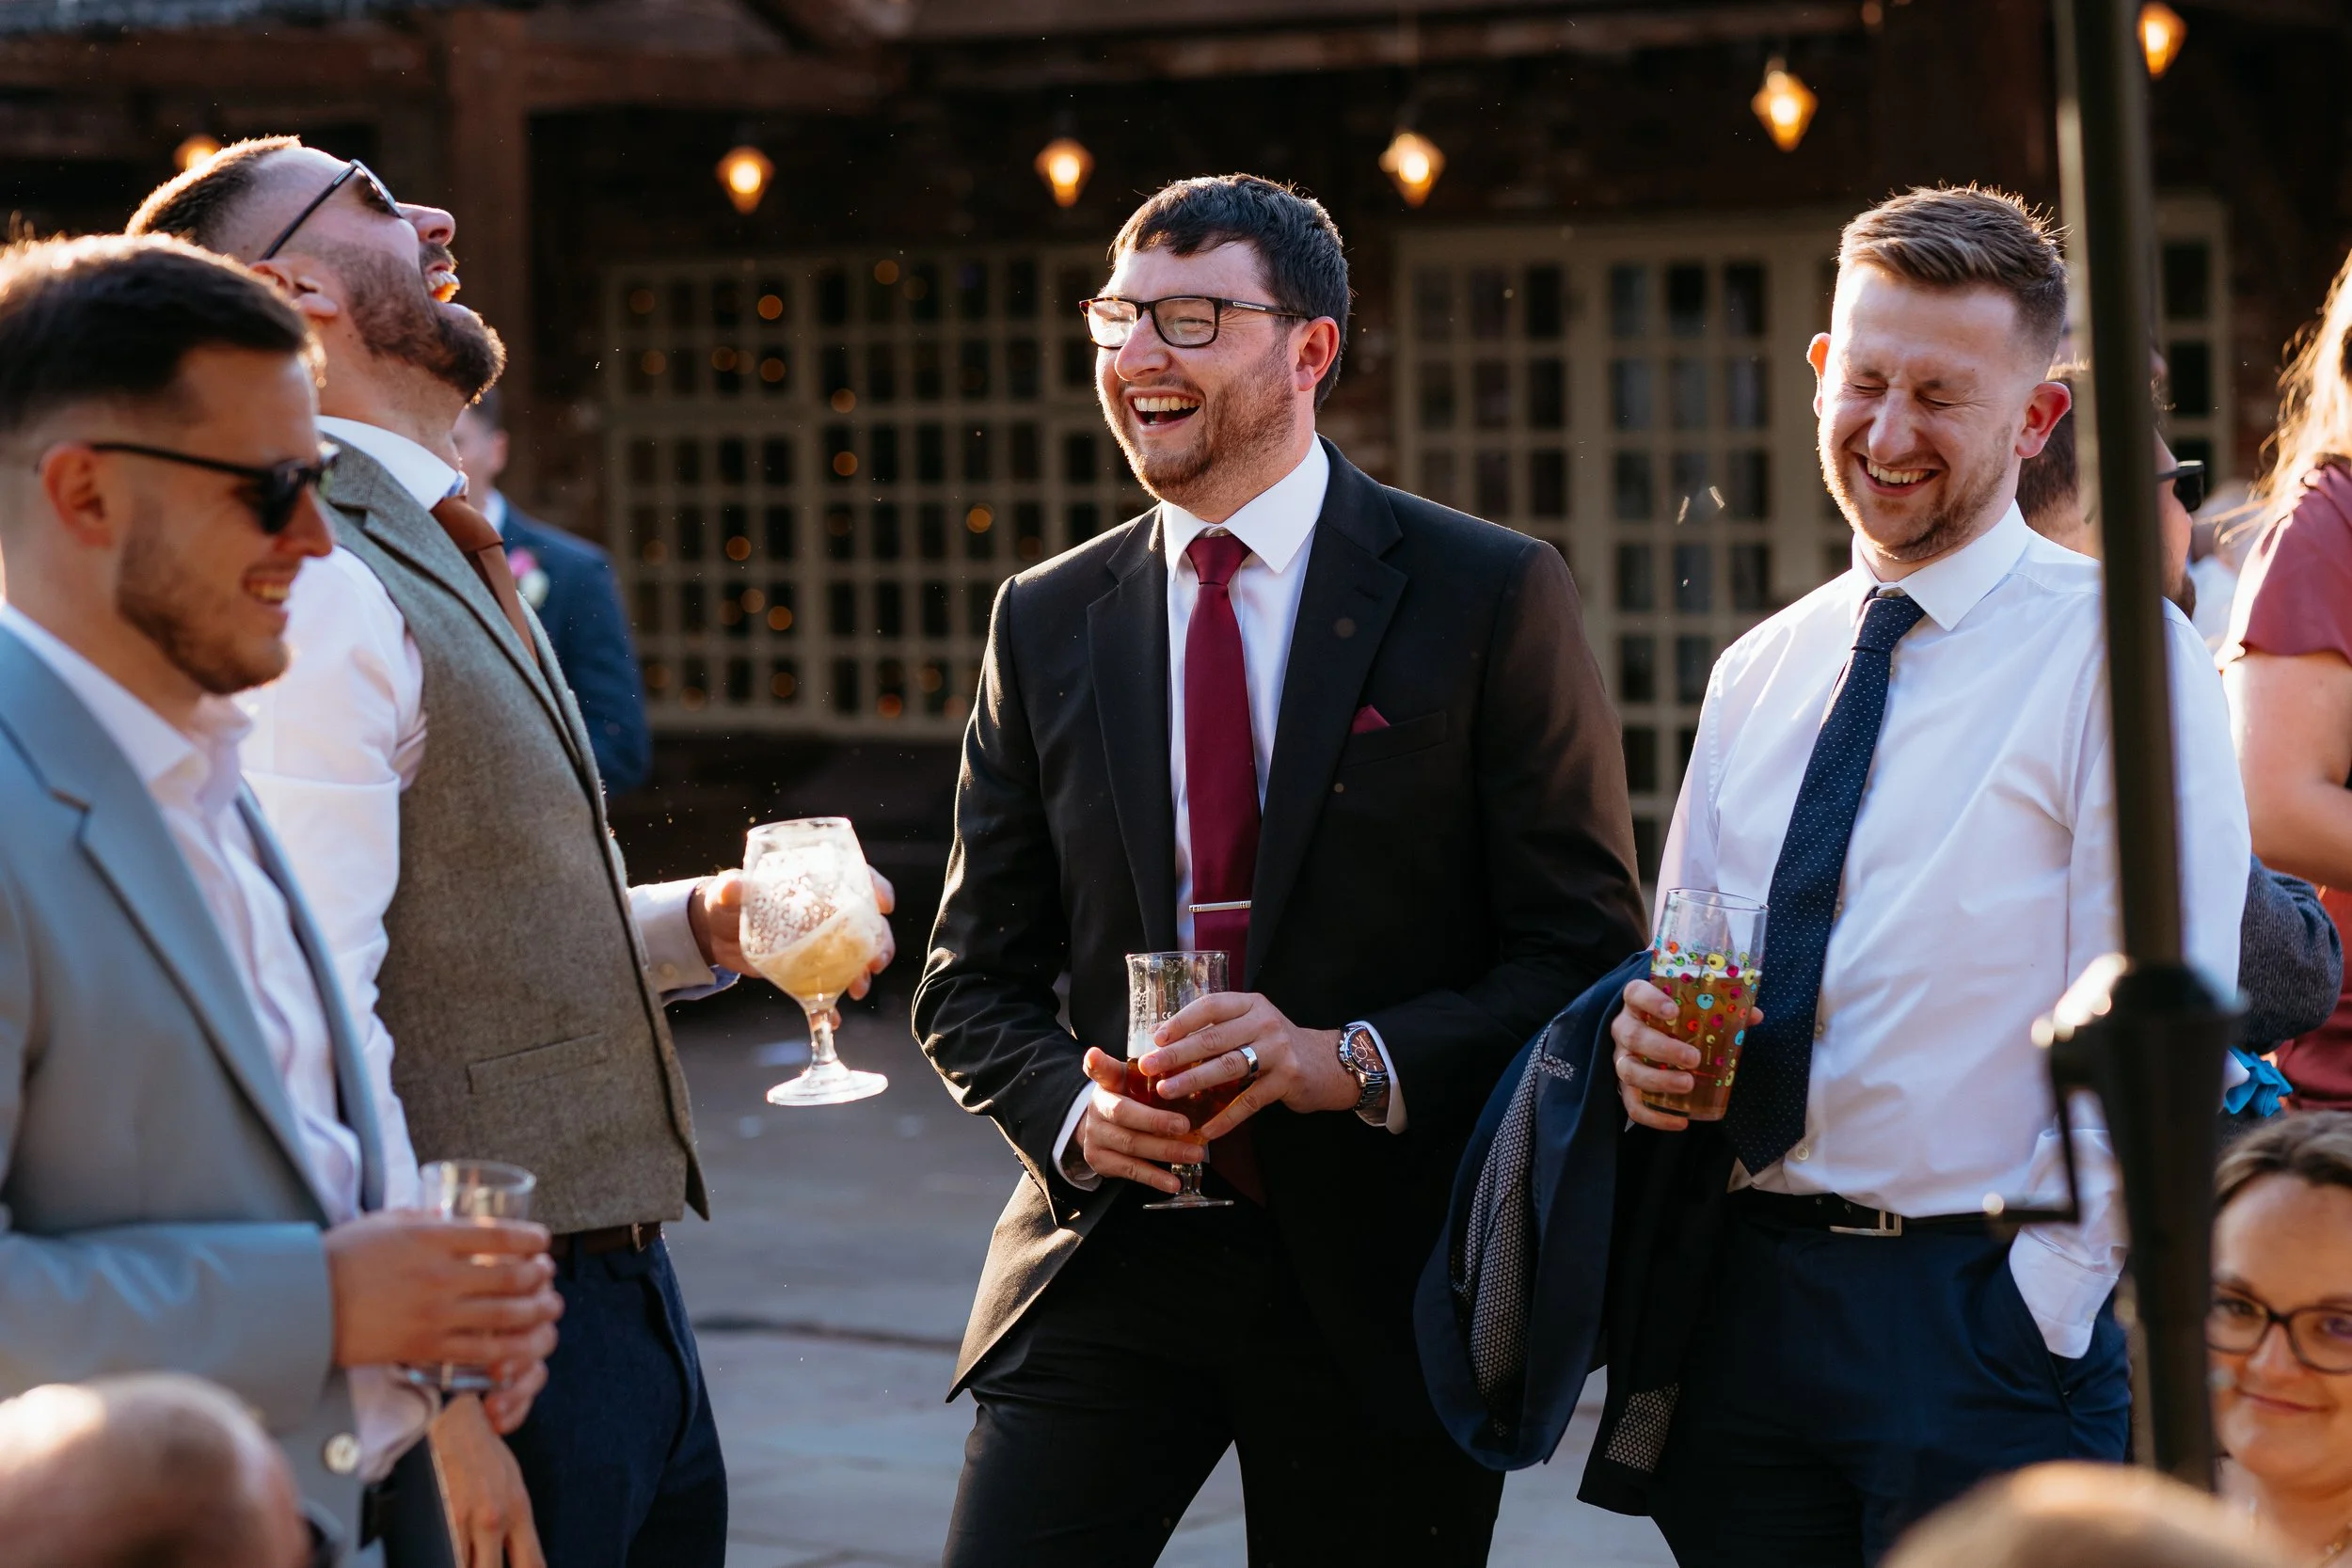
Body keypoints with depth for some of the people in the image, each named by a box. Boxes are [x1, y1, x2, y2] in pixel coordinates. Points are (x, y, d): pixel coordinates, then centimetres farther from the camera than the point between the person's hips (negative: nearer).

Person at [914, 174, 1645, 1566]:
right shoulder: (1047, 622, 8)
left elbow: (1588, 954, -6)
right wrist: (1071, 1109, -9)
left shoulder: (1492, 597, -3)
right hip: (1110, 1257, 2)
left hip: (1380, 1279, -2)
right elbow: (974, 978, 12)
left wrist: (1355, 1061, -19)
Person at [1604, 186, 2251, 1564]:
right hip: (1741, 1291, 6)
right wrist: (1651, 1044, 0)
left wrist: (2036, 1307, -14)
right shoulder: (1759, 675, 14)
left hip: (1985, 1310, -5)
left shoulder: (2117, 656, -5)